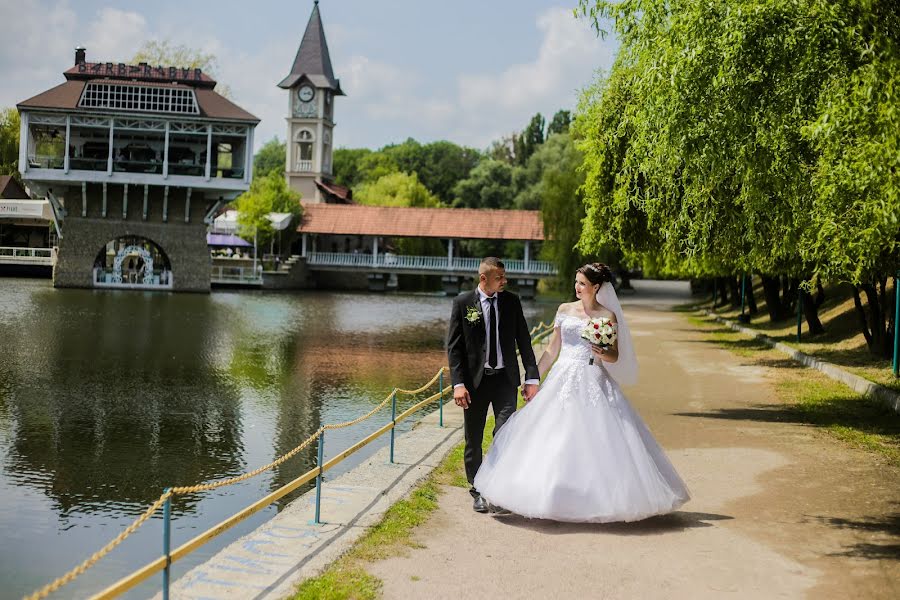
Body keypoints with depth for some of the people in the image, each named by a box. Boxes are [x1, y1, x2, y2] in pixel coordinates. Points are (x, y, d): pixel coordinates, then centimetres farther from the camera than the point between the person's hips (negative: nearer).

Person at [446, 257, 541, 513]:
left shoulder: (512, 301, 2)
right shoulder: (463, 303, -4)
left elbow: (524, 341, 5)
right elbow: (453, 346, -5)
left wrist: (532, 377, 0)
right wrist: (458, 383, -13)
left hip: (505, 379, 1)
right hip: (475, 379, -1)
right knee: (474, 440, 10)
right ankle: (477, 491, 26)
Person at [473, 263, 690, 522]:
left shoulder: (608, 316, 0)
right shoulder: (565, 310, 8)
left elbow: (615, 356, 1)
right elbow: (552, 350, 13)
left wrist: (604, 354, -20)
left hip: (593, 384, -3)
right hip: (562, 380, 3)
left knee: (595, 441, -7)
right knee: (553, 440, 1)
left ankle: (599, 499, 3)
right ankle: (553, 496, 10)